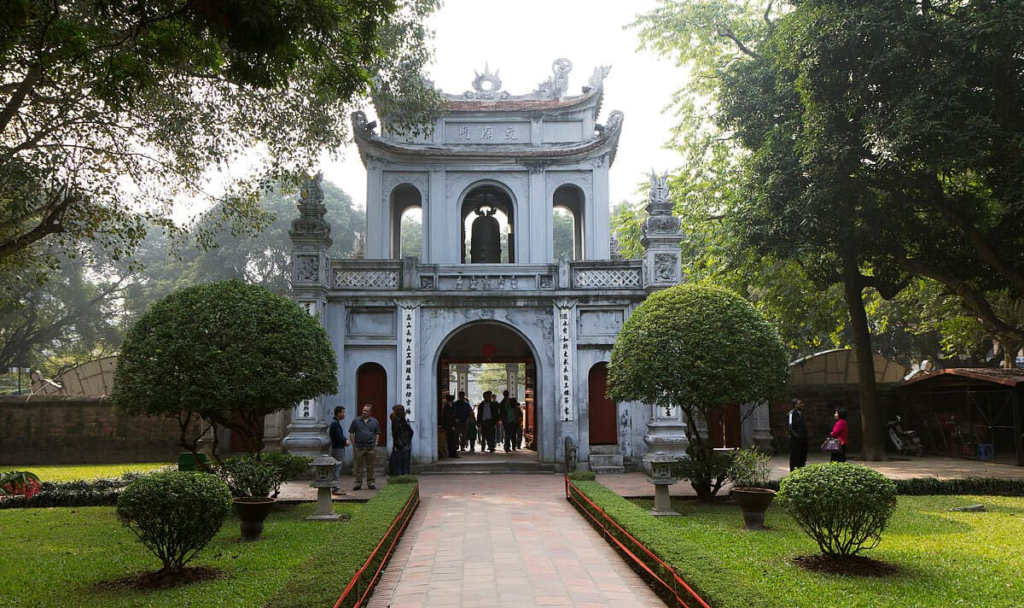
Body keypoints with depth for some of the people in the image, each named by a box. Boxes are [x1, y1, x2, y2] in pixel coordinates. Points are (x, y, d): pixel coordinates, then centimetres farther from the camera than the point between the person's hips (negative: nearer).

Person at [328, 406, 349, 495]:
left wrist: (345, 440, 1)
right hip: (337, 448, -11)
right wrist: (346, 441, -2)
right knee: (337, 469, -8)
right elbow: (339, 437, -21)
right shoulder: (335, 423, -17)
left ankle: (336, 488, 18)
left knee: (337, 470, 13)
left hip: (339, 448, 11)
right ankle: (336, 489, -6)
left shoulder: (336, 423, 16)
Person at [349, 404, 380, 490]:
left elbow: (377, 433, 14)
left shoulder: (374, 421, 8)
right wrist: (354, 444, 1)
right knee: (358, 466, 2)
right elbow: (351, 433, 7)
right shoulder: (356, 421, 5)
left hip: (371, 447, 1)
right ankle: (358, 483, 9)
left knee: (370, 466, 5)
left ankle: (370, 482, 13)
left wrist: (375, 443, 4)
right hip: (359, 447, 0)